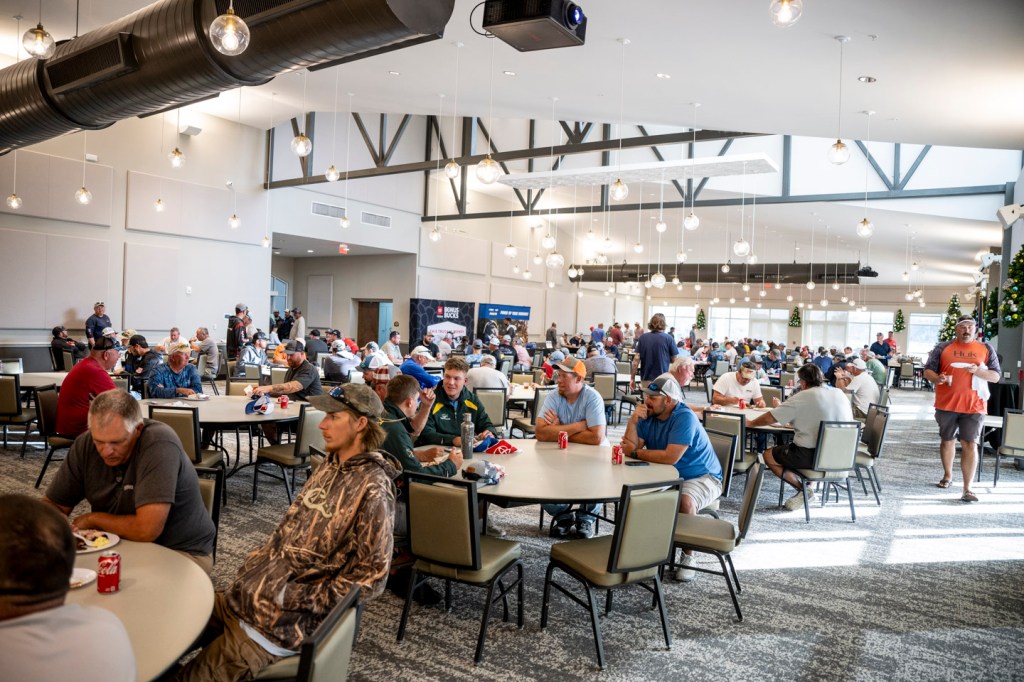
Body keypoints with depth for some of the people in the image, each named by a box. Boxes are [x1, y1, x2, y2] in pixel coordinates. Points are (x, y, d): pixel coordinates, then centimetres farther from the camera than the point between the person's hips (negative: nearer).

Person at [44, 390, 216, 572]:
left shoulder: (159, 443, -27)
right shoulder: (85, 444, -8)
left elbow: (147, 530, -31)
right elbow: (53, 505, 3)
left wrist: (93, 519, -14)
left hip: (180, 552, -5)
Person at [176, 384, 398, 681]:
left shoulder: (372, 490, -20)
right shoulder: (330, 464, 7)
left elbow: (371, 576, -20)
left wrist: (293, 599, -17)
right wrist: (252, 568, 5)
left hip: (281, 622, -8)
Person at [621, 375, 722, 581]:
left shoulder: (684, 417, -22)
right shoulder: (648, 415, 0)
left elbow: (671, 457, -31)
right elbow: (629, 449, -7)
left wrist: (636, 452, -18)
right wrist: (633, 420, -21)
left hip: (701, 477, -6)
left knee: (685, 501, -35)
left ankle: (688, 557, -12)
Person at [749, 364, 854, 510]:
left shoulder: (802, 397, -12)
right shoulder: (841, 395, 4)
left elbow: (769, 418, -9)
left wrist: (750, 423, 11)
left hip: (811, 456, -7)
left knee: (769, 455, 12)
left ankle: (804, 490, 2)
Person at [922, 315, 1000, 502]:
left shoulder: (986, 349, 6)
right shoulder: (943, 348, 4)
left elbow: (996, 376, 6)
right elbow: (928, 371, 4)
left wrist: (978, 371, -14)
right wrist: (937, 378, -18)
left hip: (974, 406, -1)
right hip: (946, 404, 1)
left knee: (970, 444, -7)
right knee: (947, 441, 15)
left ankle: (967, 489, -4)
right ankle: (948, 476, 35)